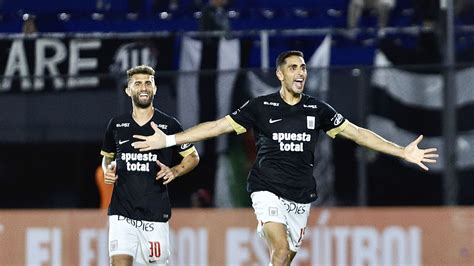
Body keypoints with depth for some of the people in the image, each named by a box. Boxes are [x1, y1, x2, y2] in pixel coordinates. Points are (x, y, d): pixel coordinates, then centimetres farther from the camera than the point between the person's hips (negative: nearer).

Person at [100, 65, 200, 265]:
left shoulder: (168, 125, 2)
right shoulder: (117, 125, 8)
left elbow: (193, 157, 12)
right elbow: (107, 156, 25)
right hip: (121, 211, 1)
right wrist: (107, 170, 3)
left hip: (155, 211, -1)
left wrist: (174, 172, -7)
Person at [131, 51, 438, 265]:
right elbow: (217, 126, -2)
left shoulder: (318, 110, 5)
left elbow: (357, 133, 8)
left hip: (301, 195, 4)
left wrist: (403, 152, 3)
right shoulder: (261, 107, -3)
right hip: (268, 190, -4)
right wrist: (168, 139, -8)